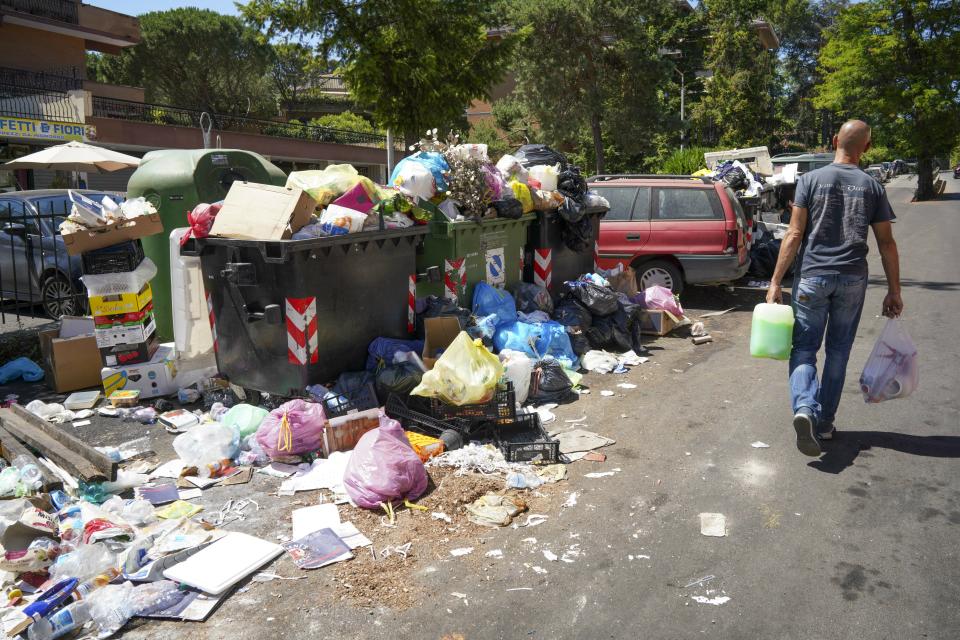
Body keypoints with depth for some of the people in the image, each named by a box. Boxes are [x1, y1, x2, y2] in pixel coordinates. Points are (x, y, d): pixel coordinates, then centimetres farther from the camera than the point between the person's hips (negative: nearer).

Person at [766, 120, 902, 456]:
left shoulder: (810, 180, -1)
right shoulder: (873, 187, 5)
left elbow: (794, 235, -7)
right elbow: (886, 243, 5)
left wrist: (776, 282, -6)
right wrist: (894, 291, 12)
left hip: (812, 277, -2)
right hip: (852, 280, 2)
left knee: (804, 349, 4)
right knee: (838, 352, 13)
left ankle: (804, 408, -20)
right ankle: (824, 422, 20)